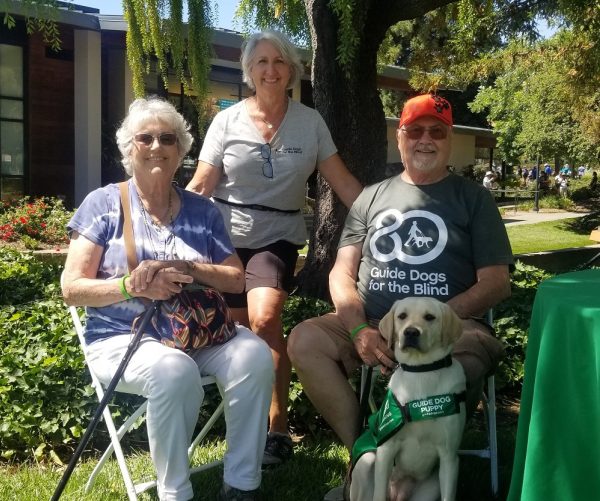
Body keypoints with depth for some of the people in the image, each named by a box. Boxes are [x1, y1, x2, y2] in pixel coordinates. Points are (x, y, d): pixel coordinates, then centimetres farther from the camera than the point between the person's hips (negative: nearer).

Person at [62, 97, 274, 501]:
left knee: (255, 355, -27)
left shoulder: (202, 210, 11)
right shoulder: (104, 204, 3)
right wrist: (132, 286, -20)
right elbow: (73, 289, -2)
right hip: (124, 337, -3)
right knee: (174, 371, -36)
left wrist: (183, 268, -13)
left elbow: (237, 280, 5)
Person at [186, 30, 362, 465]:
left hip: (277, 238, -1)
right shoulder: (227, 121, -1)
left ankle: (279, 427, -10)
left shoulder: (310, 122, 1)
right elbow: (200, 187, -4)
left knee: (264, 319, -24)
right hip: (227, 238, 1)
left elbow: (343, 182, 1)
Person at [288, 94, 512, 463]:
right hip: (370, 323, 3)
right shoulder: (372, 197, 16)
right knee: (304, 340, -23)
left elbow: (495, 283, 2)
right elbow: (342, 273, 10)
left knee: (474, 352, -36)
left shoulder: (473, 198, 9)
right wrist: (359, 329, -11)